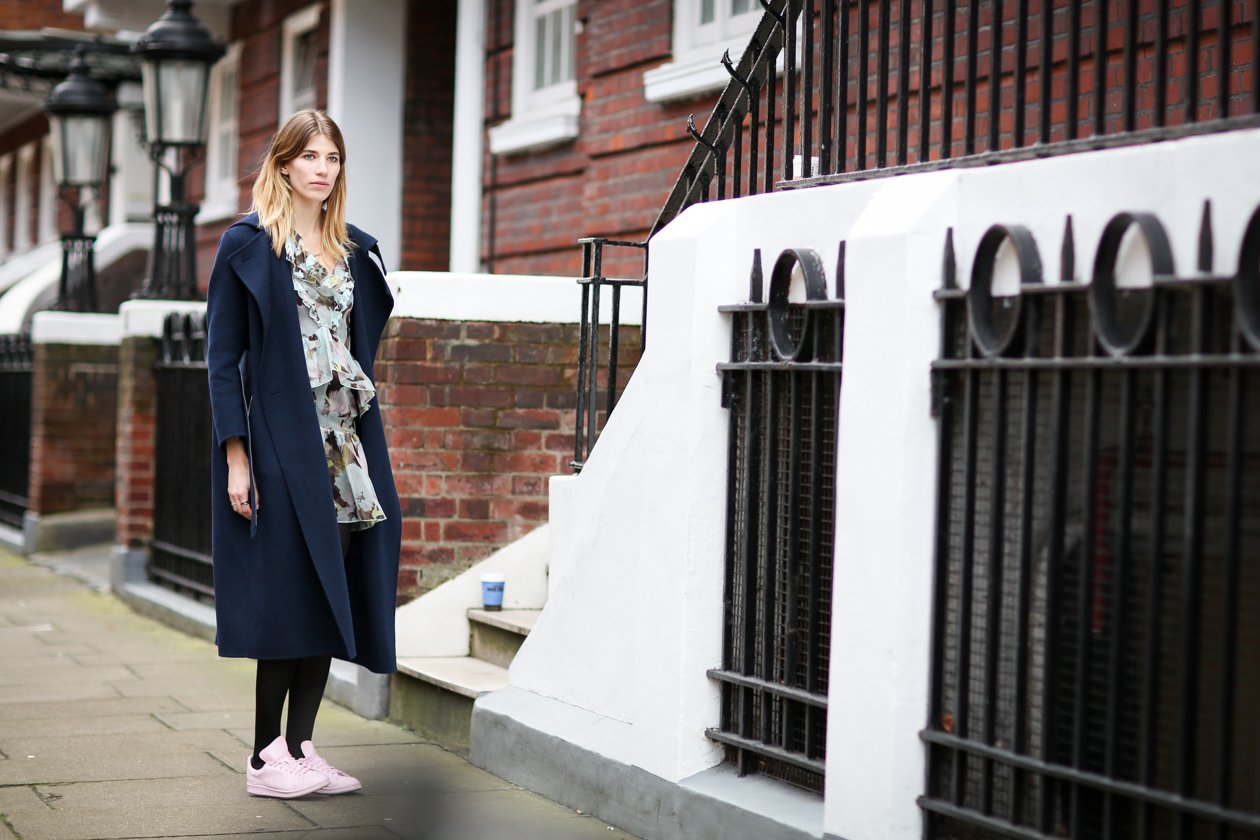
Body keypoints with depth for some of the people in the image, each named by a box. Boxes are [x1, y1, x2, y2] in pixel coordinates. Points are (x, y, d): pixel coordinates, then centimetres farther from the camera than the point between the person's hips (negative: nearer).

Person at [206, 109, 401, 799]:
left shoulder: (356, 251, 15)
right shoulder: (249, 244, -2)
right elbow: (223, 355, -5)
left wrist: (367, 442, 12)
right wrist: (235, 456, -13)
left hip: (346, 444, 6)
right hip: (281, 444, -6)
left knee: (333, 598, 3)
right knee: (292, 597, -7)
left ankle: (300, 747, 10)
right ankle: (267, 757, 2)